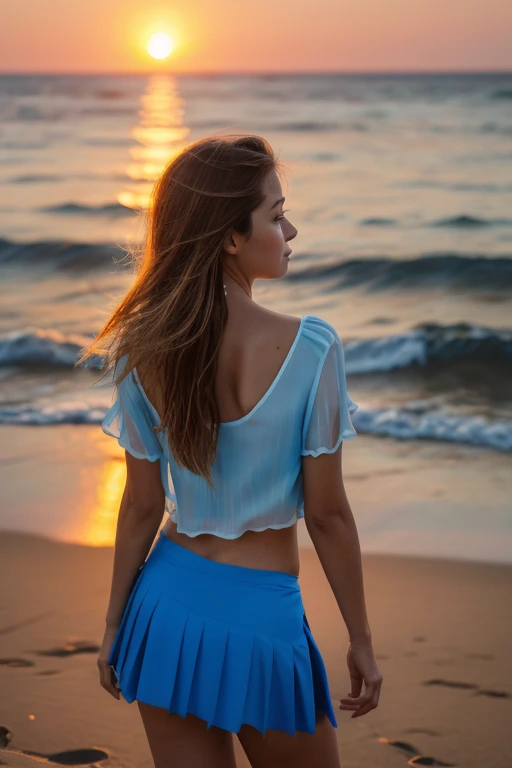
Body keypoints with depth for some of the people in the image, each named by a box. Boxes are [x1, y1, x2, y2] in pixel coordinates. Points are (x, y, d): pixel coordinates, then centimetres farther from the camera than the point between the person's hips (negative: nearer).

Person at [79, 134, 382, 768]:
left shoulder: (142, 353, -6)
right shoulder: (310, 348, -18)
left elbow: (142, 507, 0)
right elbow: (327, 513, -12)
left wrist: (114, 625, 13)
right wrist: (360, 641, -1)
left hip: (168, 603, 4)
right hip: (262, 618, -4)